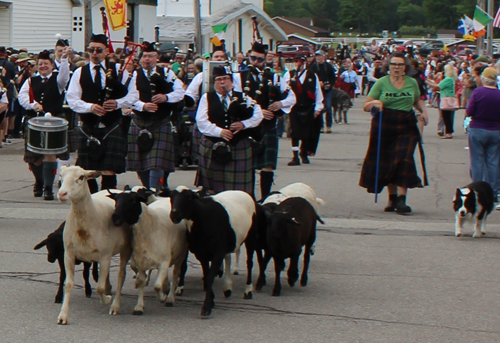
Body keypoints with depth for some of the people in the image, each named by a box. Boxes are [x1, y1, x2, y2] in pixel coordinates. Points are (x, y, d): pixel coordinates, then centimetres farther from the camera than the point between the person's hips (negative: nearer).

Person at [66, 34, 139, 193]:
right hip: (89, 127, 1)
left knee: (109, 170, -10)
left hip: (112, 127, -1)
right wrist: (90, 107, -18)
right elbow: (72, 99, -1)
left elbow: (133, 95, 4)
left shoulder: (118, 70, 6)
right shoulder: (80, 73, 7)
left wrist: (118, 103, -15)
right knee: (88, 170, 5)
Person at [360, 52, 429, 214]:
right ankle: (392, 198, 19)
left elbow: (416, 101, 28)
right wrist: (374, 102, -18)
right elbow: (365, 106, 3)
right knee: (386, 162, 5)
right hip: (385, 126, 0)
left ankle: (401, 199, -16)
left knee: (403, 159, -14)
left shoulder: (412, 83, 9)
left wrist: (423, 110, 8)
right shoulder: (381, 83, 2)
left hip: (406, 126, 0)